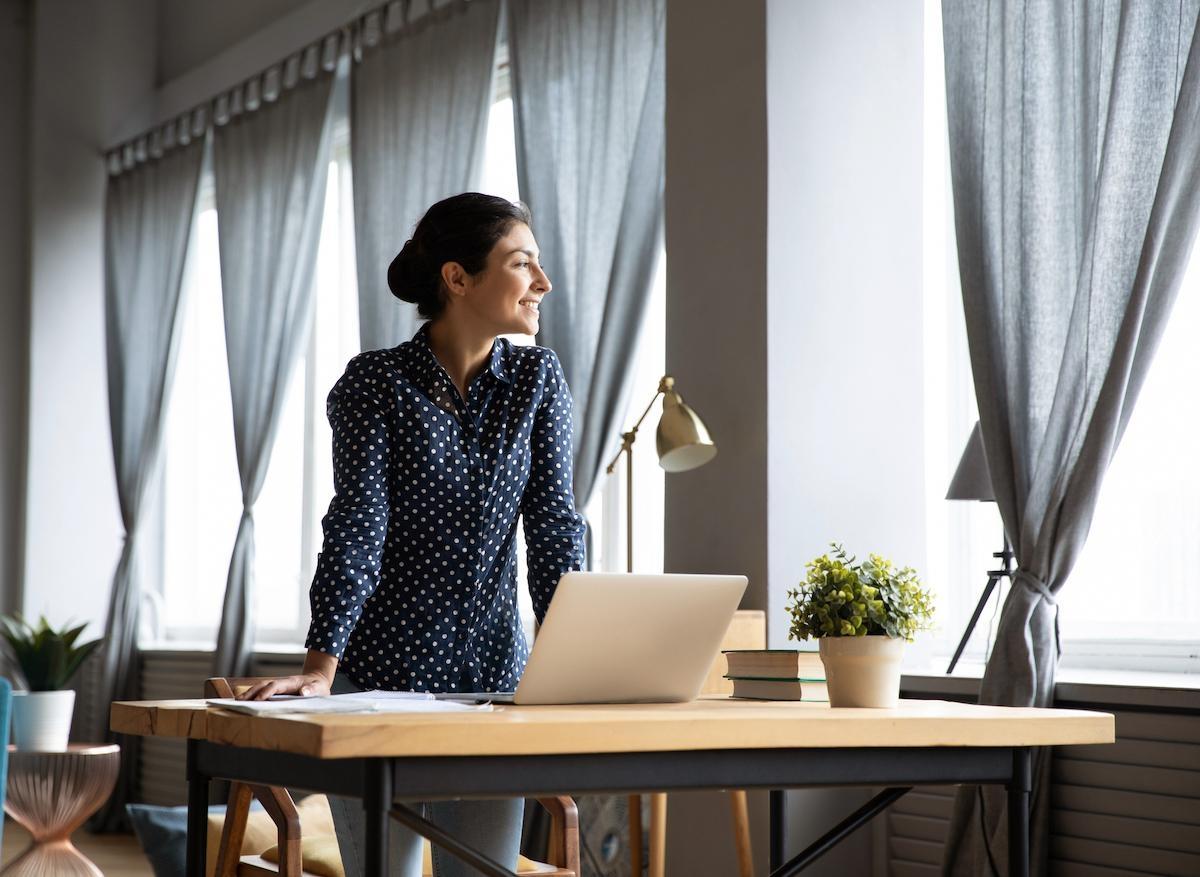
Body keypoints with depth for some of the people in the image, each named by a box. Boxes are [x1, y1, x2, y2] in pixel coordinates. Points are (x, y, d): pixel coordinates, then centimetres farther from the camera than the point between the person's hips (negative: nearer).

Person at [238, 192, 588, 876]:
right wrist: (321, 668, -24)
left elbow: (554, 525, -2)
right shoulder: (377, 384, -8)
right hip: (380, 671, -3)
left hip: (495, 674, 3)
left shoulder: (539, 379, 3)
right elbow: (357, 529, -15)